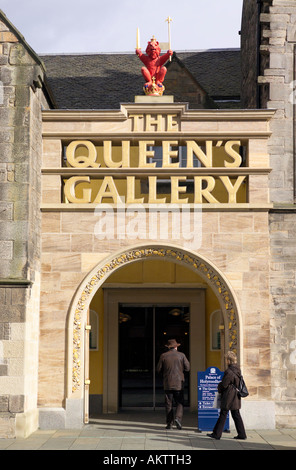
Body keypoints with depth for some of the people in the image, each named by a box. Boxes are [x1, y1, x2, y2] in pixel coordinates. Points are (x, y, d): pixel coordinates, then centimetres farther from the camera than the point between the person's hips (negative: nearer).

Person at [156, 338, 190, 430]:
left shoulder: (163, 356, -1)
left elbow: (158, 369, 1)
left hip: (167, 384, 1)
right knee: (180, 403, 6)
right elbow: (187, 368, 0)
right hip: (179, 383, -1)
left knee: (168, 404, 7)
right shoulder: (181, 355, 0)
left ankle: (169, 423, 7)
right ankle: (178, 418, -16)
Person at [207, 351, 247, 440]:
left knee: (223, 414, -1)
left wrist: (219, 387, 6)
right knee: (236, 415, 13)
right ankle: (242, 434, 14)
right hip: (236, 397, 8)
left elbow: (224, 384, -17)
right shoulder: (237, 369, 7)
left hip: (228, 396, -8)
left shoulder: (229, 371, -20)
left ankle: (216, 434, 6)